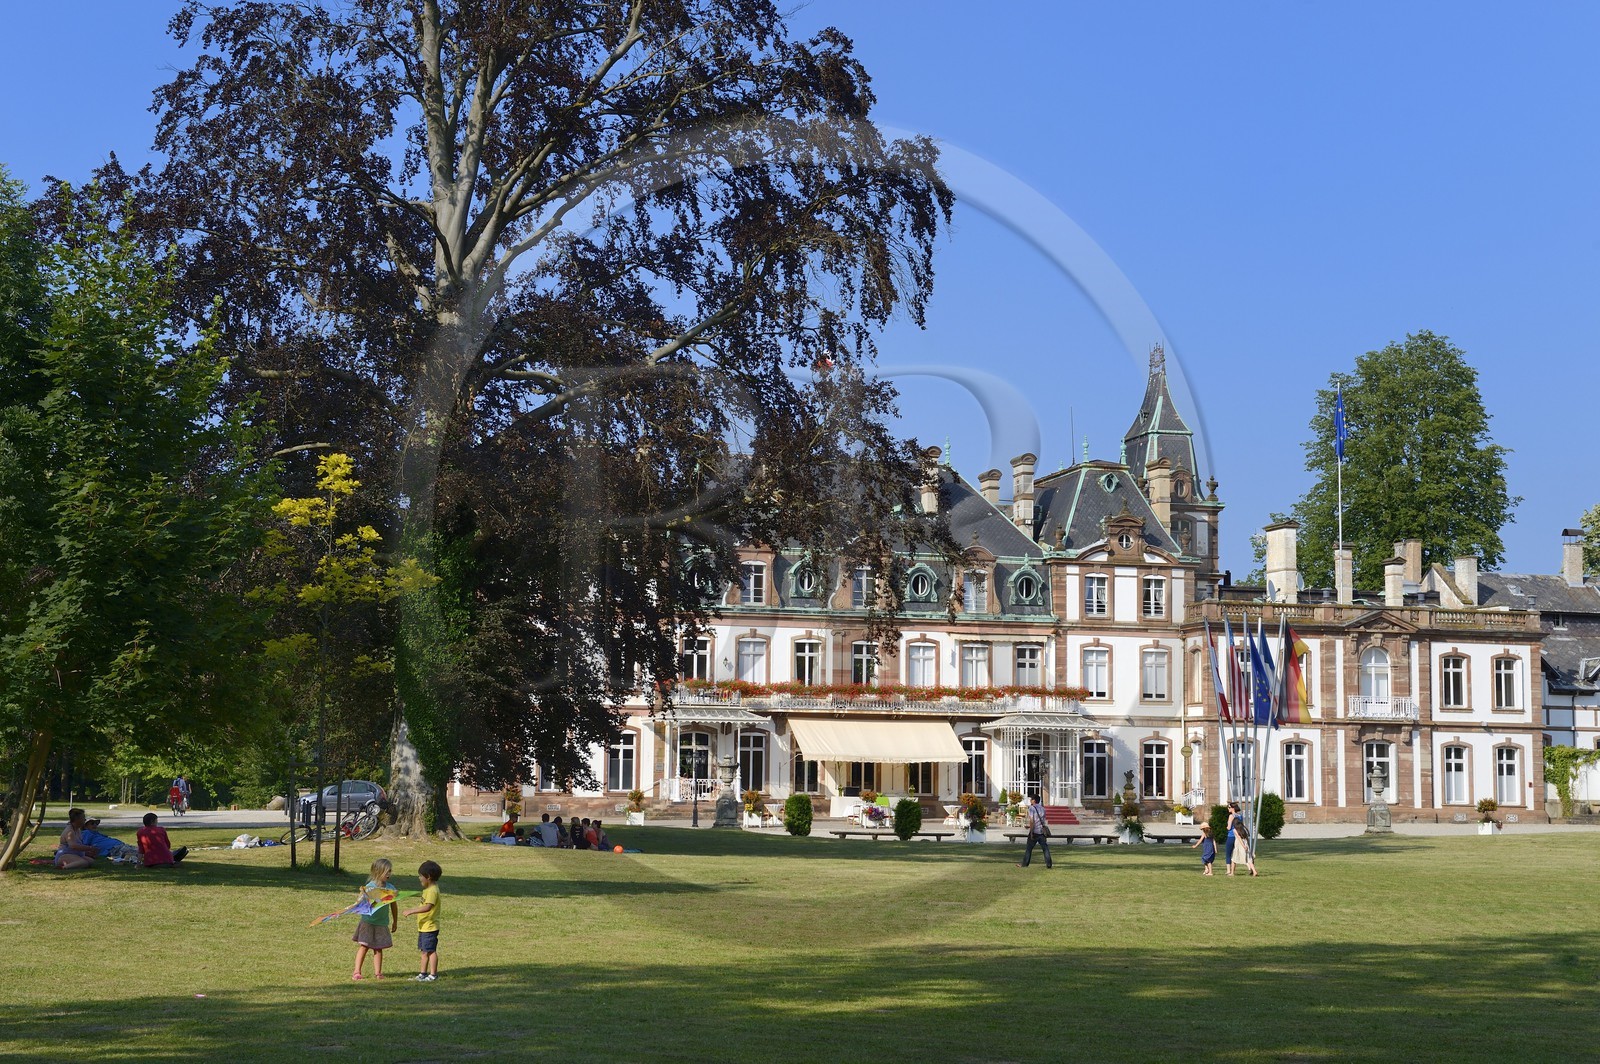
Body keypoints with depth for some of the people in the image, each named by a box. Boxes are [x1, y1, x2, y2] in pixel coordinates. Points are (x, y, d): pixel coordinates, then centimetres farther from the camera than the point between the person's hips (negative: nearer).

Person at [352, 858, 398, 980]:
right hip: (368, 921, -3)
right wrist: (363, 893, -34)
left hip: (382, 923, 3)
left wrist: (395, 921, 16)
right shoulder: (369, 887, -10)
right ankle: (357, 972, 2)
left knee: (378, 948, 8)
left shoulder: (390, 888, 0)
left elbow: (393, 905, 10)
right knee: (364, 947, -2)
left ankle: (377, 972, 13)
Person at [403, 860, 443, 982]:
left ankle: (433, 974, 1)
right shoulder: (427, 889, 14)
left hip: (430, 927, -11)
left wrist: (412, 911, -31)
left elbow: (428, 907, -31)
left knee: (430, 950, -4)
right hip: (424, 927, 11)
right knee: (424, 951, 15)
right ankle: (423, 973, 23)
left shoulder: (432, 891, -20)